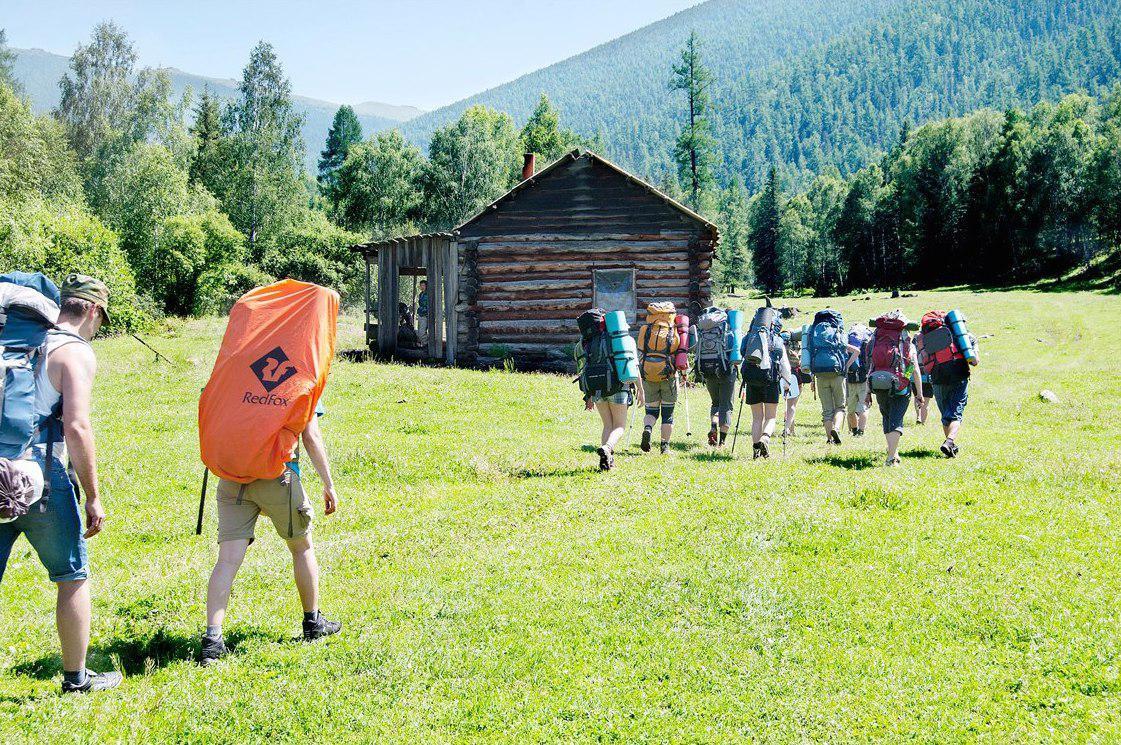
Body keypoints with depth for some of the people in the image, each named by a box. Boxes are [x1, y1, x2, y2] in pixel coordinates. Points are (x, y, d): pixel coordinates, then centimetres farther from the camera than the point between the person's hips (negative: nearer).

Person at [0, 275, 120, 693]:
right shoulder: (76, 352, -6)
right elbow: (76, 428, -16)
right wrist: (94, 497, -10)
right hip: (41, 476, -6)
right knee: (73, 577, 11)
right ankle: (76, 678, 19)